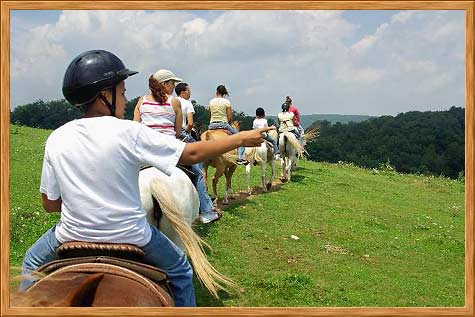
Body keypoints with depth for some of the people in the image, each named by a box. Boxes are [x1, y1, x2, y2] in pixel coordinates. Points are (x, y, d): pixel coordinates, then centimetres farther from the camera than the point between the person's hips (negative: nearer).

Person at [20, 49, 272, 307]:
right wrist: (241, 139, -2)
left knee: (32, 264, 34)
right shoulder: (128, 132, -16)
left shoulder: (56, 139, -7)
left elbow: (50, 204, -1)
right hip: (130, 235, -2)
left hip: (72, 235, 3)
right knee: (180, 268, 25)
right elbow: (192, 154, -12)